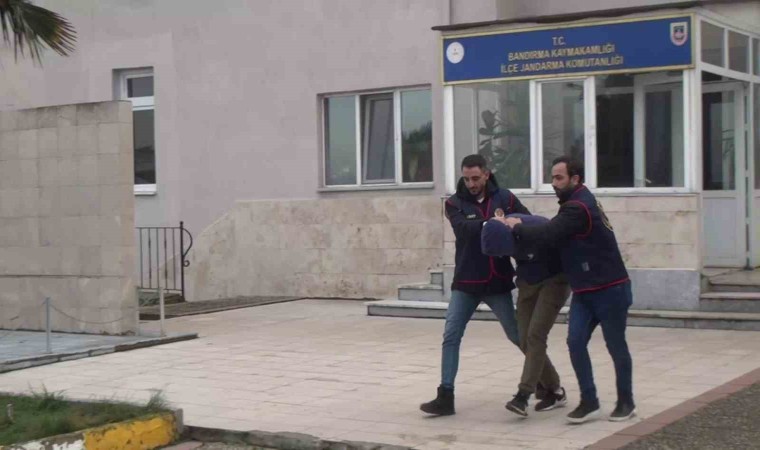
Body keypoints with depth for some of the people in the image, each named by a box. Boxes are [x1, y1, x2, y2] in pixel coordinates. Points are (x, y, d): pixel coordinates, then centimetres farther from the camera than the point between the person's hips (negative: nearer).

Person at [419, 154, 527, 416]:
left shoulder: (504, 198, 0)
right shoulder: (455, 203, -3)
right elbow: (464, 229, -21)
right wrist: (492, 223, -35)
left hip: (498, 283, 0)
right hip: (465, 283, 0)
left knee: (518, 336, 11)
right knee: (451, 336, -8)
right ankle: (445, 396, -4)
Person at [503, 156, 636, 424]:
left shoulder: (578, 207, -20)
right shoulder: (579, 202, 12)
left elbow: (548, 235, -29)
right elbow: (557, 234, 11)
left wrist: (517, 227, -14)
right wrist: (523, 228, -3)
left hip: (610, 290, -9)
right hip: (584, 292, 9)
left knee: (616, 346, 5)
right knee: (576, 343, -3)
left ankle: (626, 403, 20)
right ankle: (589, 402, 4)